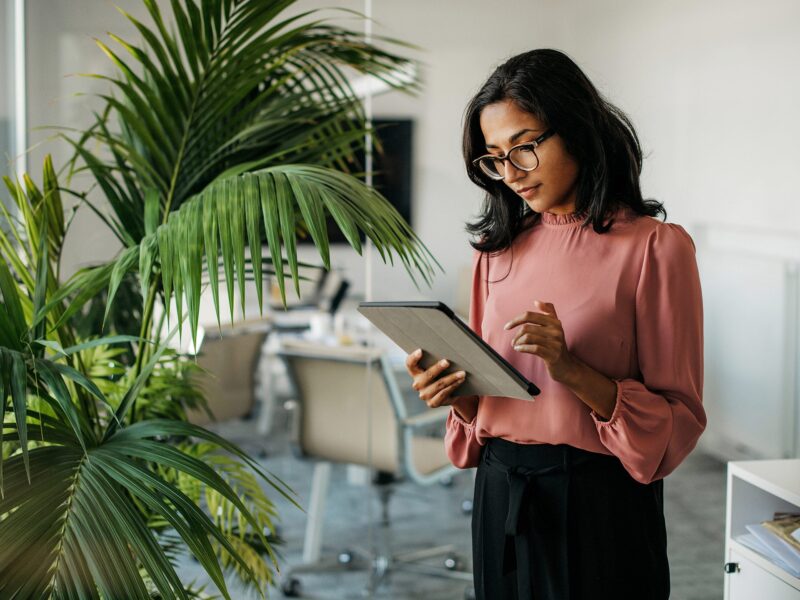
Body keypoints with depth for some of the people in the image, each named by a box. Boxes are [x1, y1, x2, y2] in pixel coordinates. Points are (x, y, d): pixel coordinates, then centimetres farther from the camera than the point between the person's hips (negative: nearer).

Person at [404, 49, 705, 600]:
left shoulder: (655, 247, -9)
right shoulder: (500, 250, 7)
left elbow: (680, 423, -11)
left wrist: (571, 368, -23)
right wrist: (456, 393, -8)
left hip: (600, 507, -4)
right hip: (499, 498, 5)